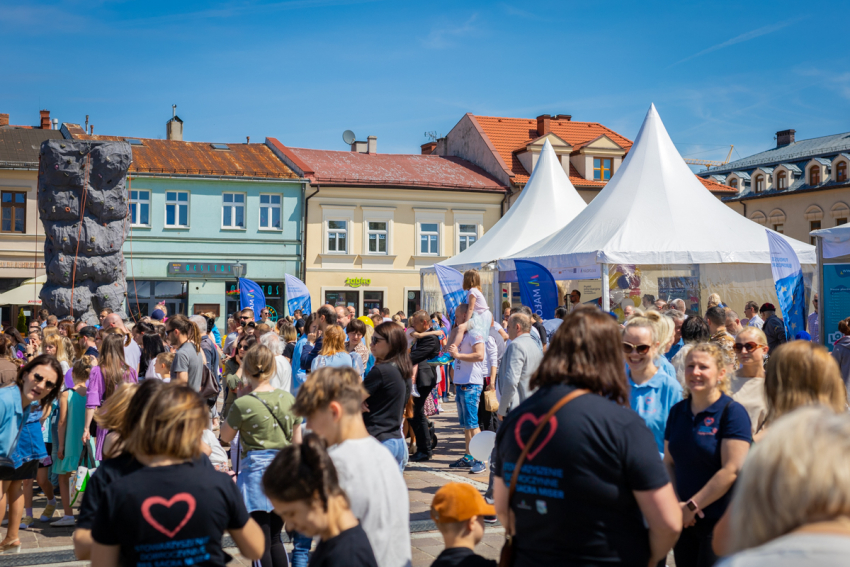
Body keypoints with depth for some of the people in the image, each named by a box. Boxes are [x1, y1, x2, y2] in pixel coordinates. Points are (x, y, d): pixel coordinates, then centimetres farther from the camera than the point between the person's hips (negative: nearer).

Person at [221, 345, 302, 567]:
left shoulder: (243, 404, -13)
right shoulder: (289, 399, 1)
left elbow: (225, 436, 4)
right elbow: (297, 441, 8)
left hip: (256, 471, -5)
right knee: (275, 539, 18)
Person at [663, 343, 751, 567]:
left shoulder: (732, 412, -10)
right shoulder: (677, 411, 8)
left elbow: (731, 470, -16)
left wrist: (692, 506, -14)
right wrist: (675, 503, -5)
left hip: (720, 522, -5)